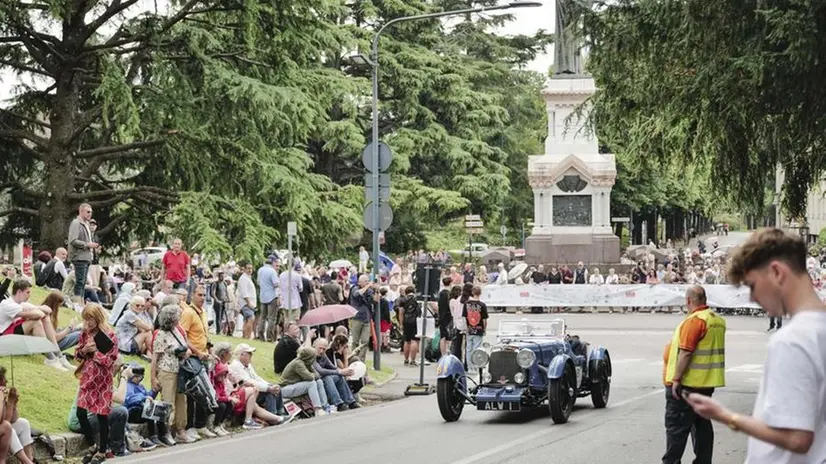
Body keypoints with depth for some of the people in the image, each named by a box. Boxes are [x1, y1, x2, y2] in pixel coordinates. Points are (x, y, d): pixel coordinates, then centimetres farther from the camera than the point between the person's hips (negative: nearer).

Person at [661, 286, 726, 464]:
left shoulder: (694, 320, -18)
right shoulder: (718, 320, 10)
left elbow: (685, 352, -22)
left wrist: (676, 379, -18)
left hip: (687, 383, -9)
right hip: (707, 383, 9)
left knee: (676, 426, -3)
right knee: (702, 424, 14)